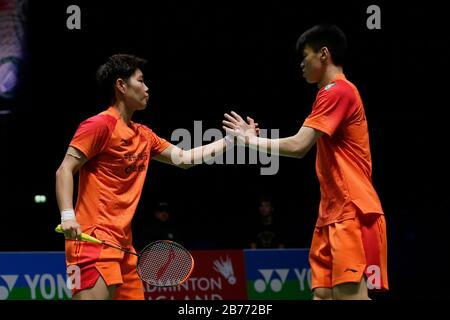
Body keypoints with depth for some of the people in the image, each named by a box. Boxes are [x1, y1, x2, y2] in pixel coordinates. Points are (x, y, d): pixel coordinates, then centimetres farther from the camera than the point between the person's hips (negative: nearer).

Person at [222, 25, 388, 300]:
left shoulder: (338, 91, -11)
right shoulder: (335, 93, 20)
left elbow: (298, 146, -17)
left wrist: (253, 141, -3)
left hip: (352, 213, -10)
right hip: (335, 214, 10)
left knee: (350, 294, -16)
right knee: (323, 293, 3)